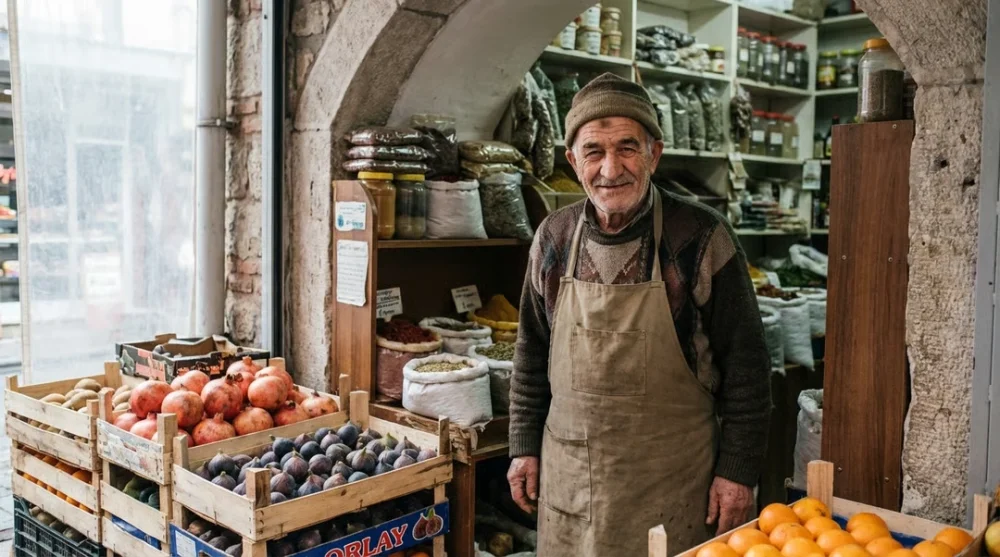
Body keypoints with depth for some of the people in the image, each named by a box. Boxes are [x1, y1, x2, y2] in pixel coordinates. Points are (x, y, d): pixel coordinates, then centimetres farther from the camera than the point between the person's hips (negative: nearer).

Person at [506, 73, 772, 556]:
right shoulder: (553, 238, 0)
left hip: (671, 478, -3)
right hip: (567, 473, 4)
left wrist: (738, 470, -7)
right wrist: (524, 447, 9)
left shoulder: (701, 238, -12)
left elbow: (745, 366, -7)